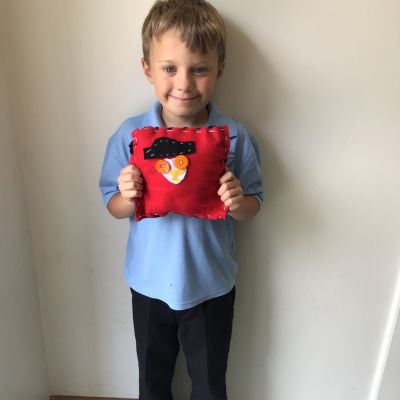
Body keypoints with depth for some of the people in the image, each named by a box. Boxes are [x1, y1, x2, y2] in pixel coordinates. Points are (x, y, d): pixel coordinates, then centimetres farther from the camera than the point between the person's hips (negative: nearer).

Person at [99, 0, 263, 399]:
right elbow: (113, 206, -5)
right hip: (150, 283, 1)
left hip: (212, 286, -1)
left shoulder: (235, 138, -16)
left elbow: (254, 204, -5)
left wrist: (239, 203, -28)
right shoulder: (129, 135, -14)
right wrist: (128, 199, -27)